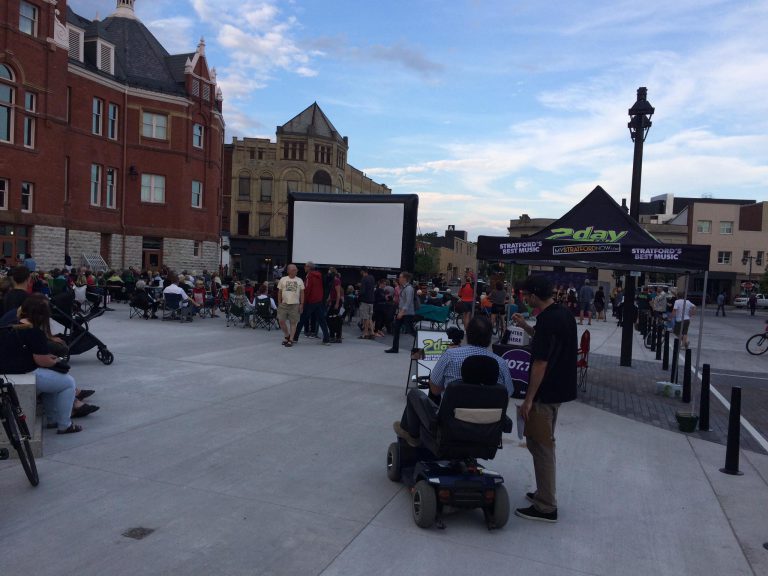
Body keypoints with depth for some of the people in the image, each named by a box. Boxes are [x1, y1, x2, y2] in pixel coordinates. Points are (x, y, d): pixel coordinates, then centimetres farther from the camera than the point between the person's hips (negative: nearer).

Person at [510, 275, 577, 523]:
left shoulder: (546, 321, -23)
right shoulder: (565, 314, 6)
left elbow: (541, 363, -24)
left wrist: (528, 399, -19)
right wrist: (526, 327, 14)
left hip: (545, 393, -10)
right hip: (561, 388, 10)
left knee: (540, 445, 1)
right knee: (544, 443, 22)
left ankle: (546, 507, 9)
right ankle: (545, 493, 34)